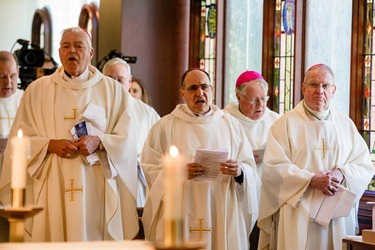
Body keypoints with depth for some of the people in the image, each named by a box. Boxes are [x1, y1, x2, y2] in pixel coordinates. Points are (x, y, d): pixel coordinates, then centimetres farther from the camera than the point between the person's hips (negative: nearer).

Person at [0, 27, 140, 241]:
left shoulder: (112, 90, 10)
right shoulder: (37, 90, 11)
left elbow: (127, 139, 4)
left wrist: (99, 142, -14)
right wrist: (50, 145, -11)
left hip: (96, 190, 0)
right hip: (51, 190, 0)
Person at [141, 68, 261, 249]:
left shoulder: (231, 125, 11)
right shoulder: (165, 126, 5)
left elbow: (250, 169, 8)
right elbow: (149, 168, -2)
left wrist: (239, 171, -14)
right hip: (180, 217, -2)